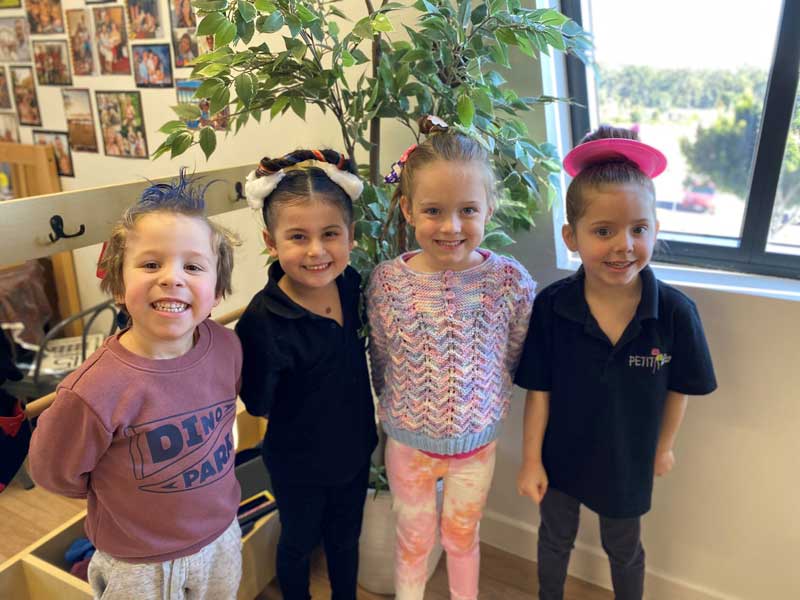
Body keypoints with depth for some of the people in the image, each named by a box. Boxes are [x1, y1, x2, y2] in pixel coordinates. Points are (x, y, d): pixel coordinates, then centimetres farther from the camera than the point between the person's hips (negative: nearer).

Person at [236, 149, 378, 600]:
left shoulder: (351, 283, -15)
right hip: (299, 464, -4)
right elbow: (259, 405, -18)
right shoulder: (263, 322, -31)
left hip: (355, 448, 5)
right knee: (300, 541, 23)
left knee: (346, 535, 27)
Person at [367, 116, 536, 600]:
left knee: (463, 536, 24)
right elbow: (379, 359, -2)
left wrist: (477, 398, -1)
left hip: (477, 441, 0)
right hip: (408, 442, 0)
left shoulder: (510, 281, -17)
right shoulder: (387, 281, -16)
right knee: (414, 539, 22)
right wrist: (396, 408, 4)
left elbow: (516, 359, -3)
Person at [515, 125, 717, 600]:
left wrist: (664, 446, 6)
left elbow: (678, 388, -7)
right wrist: (531, 460, -8)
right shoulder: (550, 307, -23)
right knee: (555, 541, 27)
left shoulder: (676, 313, -23)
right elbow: (539, 390, -14)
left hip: (628, 463, 0)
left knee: (624, 551, 27)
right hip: (560, 458, 0)